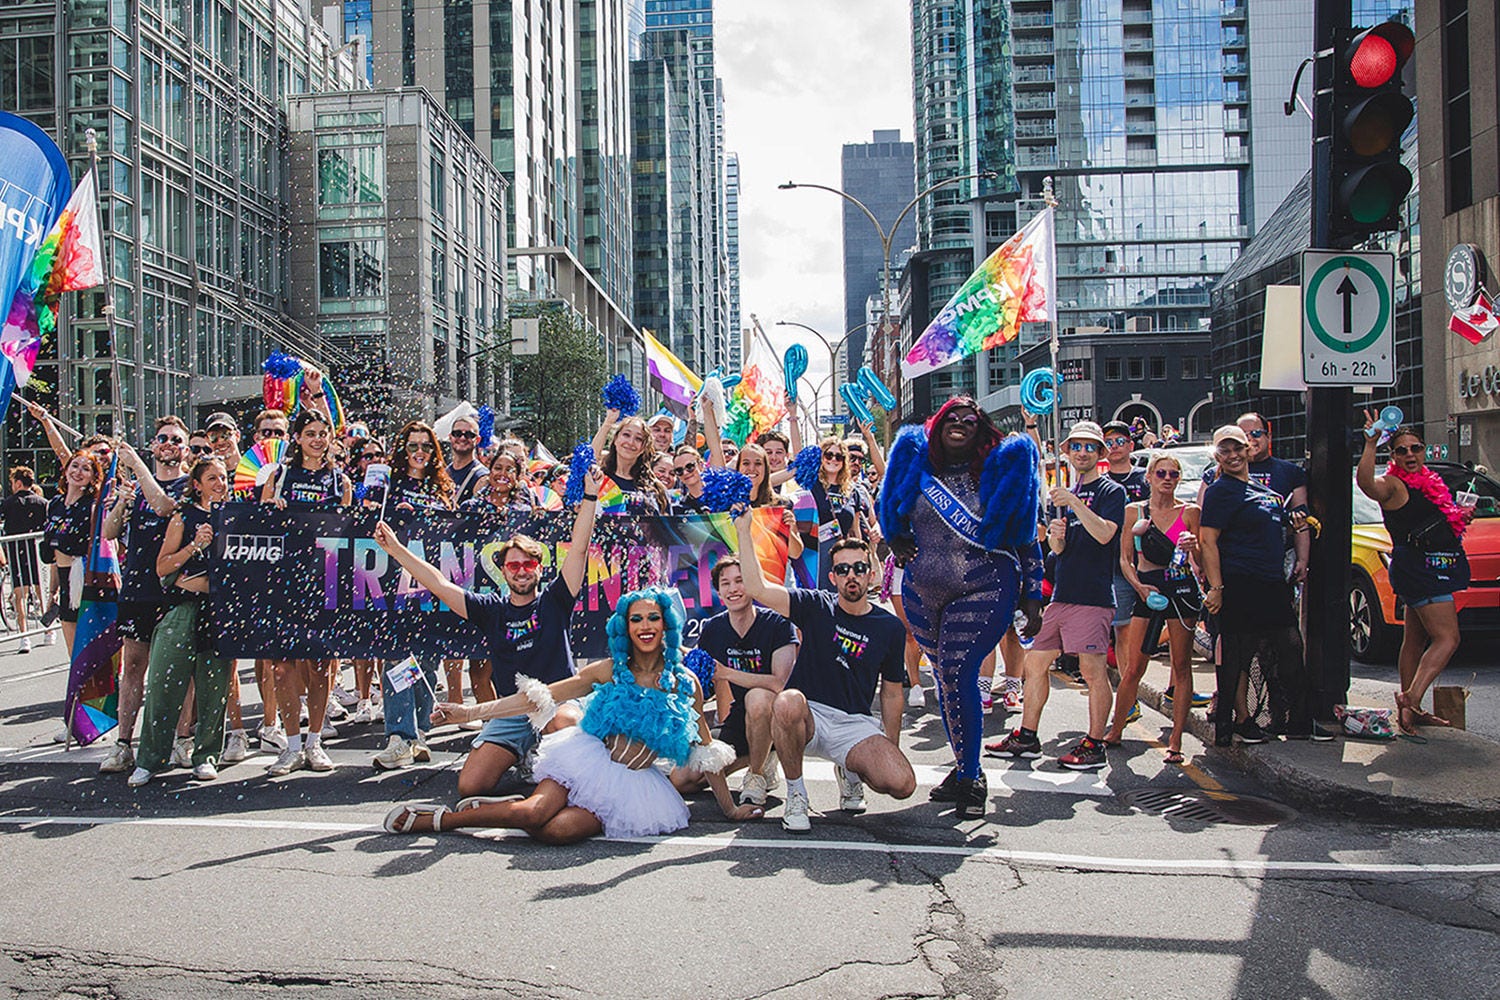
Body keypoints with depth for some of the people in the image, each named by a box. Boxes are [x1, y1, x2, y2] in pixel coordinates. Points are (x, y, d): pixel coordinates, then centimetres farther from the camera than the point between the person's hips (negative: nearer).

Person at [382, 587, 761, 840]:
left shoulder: (685, 684, -1)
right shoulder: (609, 670, -1)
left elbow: (705, 750, 8)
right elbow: (539, 697, -2)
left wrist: (730, 808, 10)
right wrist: (470, 712, -8)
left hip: (635, 782, 0)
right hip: (592, 759, 0)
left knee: (556, 830, -27)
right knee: (535, 812, -28)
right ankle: (440, 818, -9)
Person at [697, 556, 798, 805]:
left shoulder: (777, 624, -14)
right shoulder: (712, 629, 0)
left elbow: (780, 683, -27)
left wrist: (726, 673, -31)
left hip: (773, 719, -5)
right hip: (737, 722, 5)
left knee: (757, 697, -40)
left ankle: (757, 774, -13)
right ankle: (750, 759, 16)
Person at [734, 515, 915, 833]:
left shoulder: (891, 628, 5)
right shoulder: (817, 607, 0)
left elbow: (891, 693, 14)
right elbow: (757, 588, -13)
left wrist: (893, 751, 13)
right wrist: (743, 529, -16)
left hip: (855, 724, 2)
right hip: (808, 716, -1)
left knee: (903, 783, -24)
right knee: (788, 702, -38)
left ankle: (850, 770, 14)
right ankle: (796, 794, -12)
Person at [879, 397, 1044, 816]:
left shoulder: (1003, 468, 2)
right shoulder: (916, 466, 8)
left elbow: (1026, 534, 3)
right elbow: (893, 515, 23)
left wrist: (1032, 593, 2)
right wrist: (898, 542, 5)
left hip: (983, 589, -4)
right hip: (922, 592, 4)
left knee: (957, 674, -15)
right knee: (943, 676, 10)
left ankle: (969, 777, -1)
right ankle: (964, 768, 25)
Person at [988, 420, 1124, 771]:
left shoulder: (1110, 491, 0)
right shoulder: (1062, 495, 19)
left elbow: (1104, 534, -16)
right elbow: (1057, 549, 15)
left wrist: (1074, 502, -19)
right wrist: (1056, 536, -6)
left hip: (1094, 595, -7)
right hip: (1061, 594, 7)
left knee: (1092, 669, -7)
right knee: (1035, 662, 8)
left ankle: (1094, 745, 2)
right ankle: (1027, 738, 17)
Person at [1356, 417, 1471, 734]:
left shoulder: (1427, 482, 16)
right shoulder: (1393, 484, -12)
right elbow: (1365, 482, -37)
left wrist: (1458, 517, 14)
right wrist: (1371, 444, -47)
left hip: (1432, 568, 9)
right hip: (1418, 566, -9)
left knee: (1415, 641, 12)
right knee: (1447, 638, -17)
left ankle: (1409, 708, 17)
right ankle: (1412, 697, -23)